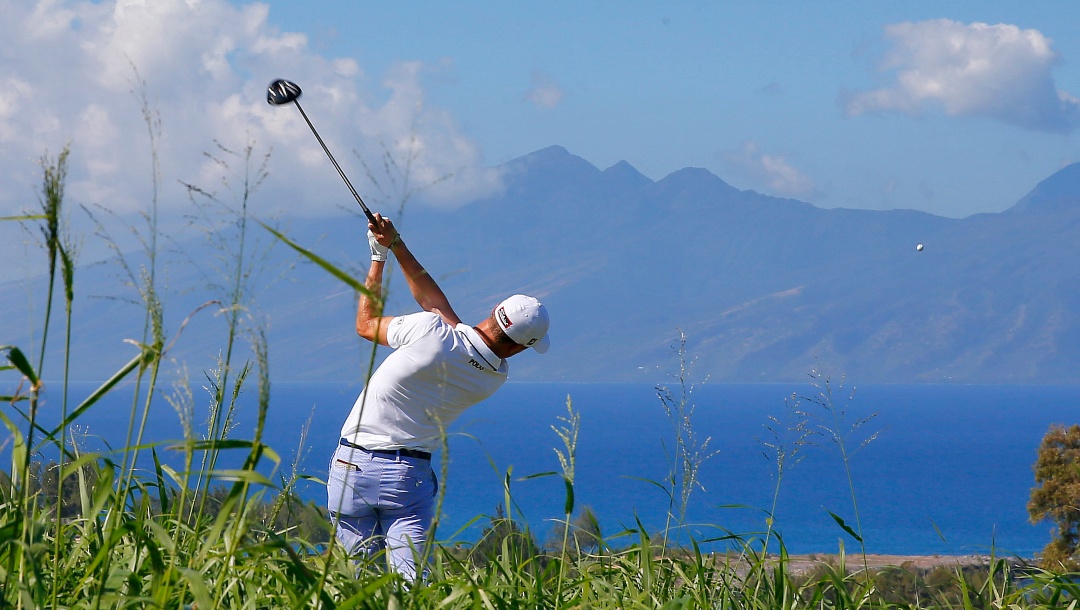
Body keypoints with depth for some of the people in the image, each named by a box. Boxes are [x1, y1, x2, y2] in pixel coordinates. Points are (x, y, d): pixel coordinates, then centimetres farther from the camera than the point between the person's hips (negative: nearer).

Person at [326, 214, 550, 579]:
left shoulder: (431, 331, -17)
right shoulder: (496, 377, -1)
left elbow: (366, 324, 4)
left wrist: (379, 258, 13)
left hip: (351, 467, -2)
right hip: (408, 476, 2)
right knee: (410, 579, -3)